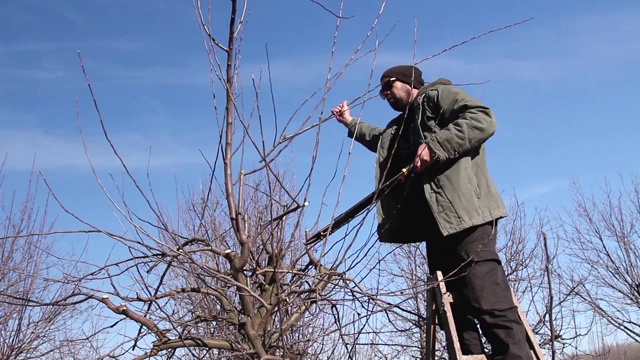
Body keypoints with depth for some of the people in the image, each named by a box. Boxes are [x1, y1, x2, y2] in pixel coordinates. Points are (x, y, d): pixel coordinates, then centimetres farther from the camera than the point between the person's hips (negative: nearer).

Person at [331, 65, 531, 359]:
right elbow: (381, 140, 55)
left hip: (465, 214, -10)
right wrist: (351, 123, 52)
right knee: (452, 307, 5)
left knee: (490, 303, -19)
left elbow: (482, 119, -12)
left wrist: (434, 146, -18)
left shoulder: (439, 95, 6)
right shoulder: (401, 126, 31)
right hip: (437, 223, 10)